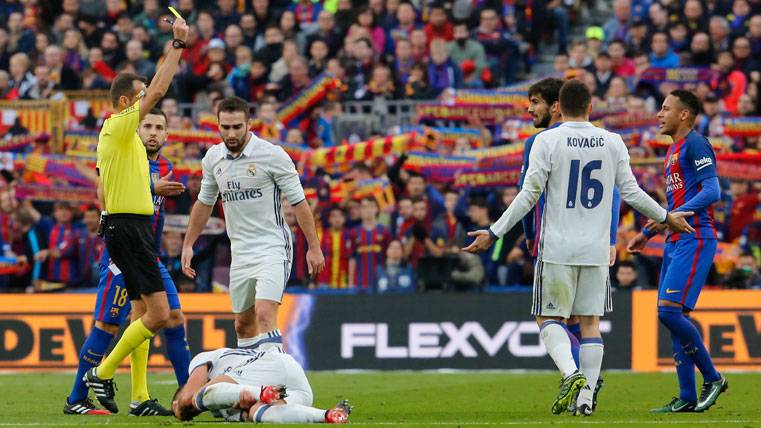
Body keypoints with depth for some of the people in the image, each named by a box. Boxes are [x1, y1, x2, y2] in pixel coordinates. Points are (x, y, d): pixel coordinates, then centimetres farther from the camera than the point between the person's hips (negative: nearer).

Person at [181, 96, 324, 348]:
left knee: (265, 315, -23)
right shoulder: (213, 158, 5)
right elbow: (204, 202, 20)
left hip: (273, 249, -6)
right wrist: (188, 245, 19)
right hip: (240, 251, 6)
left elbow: (298, 202, -6)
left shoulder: (273, 155, -11)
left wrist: (314, 247, -7)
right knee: (243, 325, 9)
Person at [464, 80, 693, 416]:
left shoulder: (547, 141, -6)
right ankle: (586, 397, 2)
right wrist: (666, 217, 23)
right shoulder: (613, 143, 3)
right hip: (596, 250, 3)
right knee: (590, 322, 9)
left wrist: (493, 234, -4)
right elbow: (631, 193, 6)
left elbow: (529, 196, -9)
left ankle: (571, 373, -19)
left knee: (549, 318, 6)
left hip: (557, 249, -3)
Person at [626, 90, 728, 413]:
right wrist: (647, 233, 28)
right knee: (674, 316, 6)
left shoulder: (695, 144, -9)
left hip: (694, 241, -10)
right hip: (675, 241, 10)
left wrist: (674, 215, -26)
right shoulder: (673, 150, 21)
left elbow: (712, 192, -19)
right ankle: (687, 398, 9)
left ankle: (712, 378, -4)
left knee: (670, 311, -17)